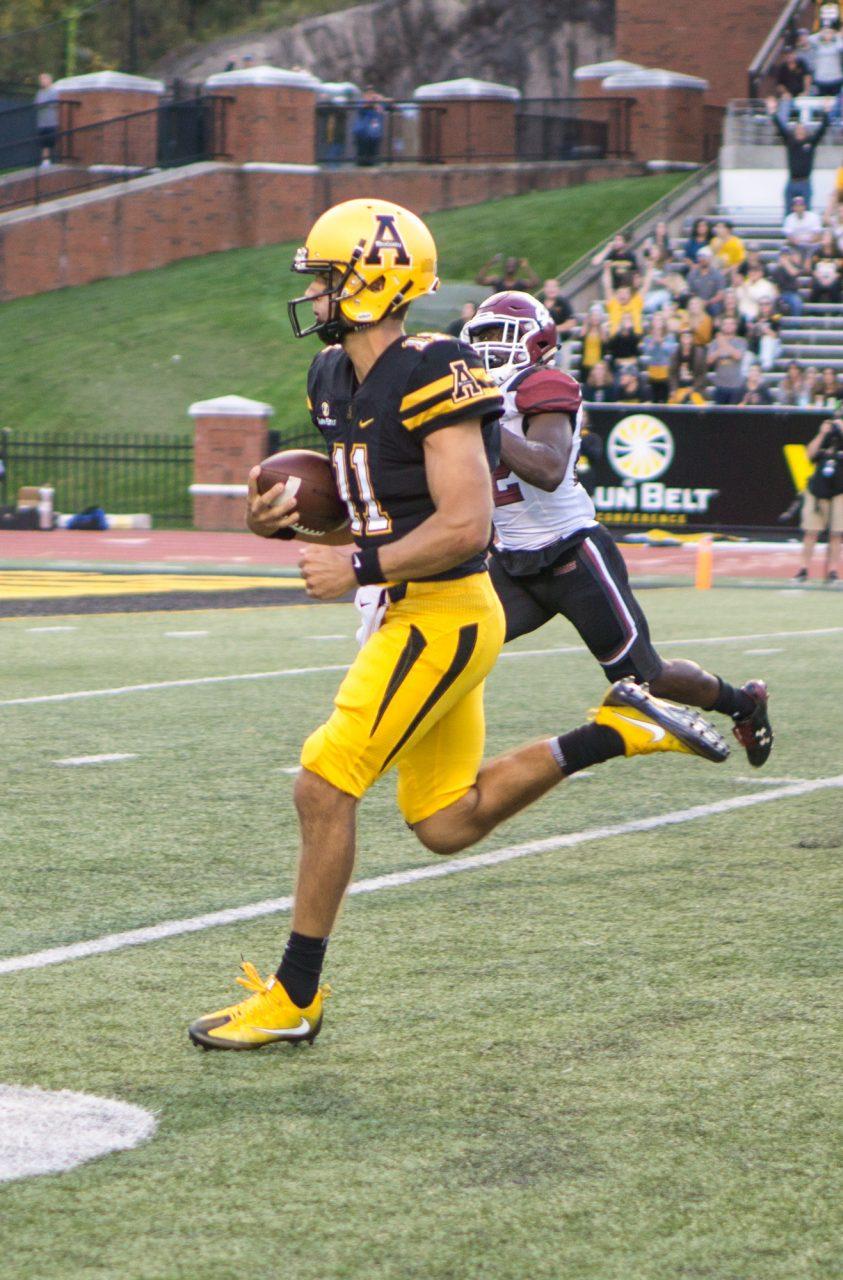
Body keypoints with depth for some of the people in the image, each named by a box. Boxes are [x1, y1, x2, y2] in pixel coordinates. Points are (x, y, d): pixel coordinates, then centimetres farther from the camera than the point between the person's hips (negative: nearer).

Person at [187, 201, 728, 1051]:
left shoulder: (430, 378, -18)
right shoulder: (336, 378, 11)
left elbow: (465, 522, -22)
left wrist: (360, 568, -21)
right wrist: (286, 518, 2)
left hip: (444, 614, -10)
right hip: (413, 616, 10)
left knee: (323, 788, -10)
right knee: (447, 826, 15)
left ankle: (294, 997, 0)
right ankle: (619, 732, 22)